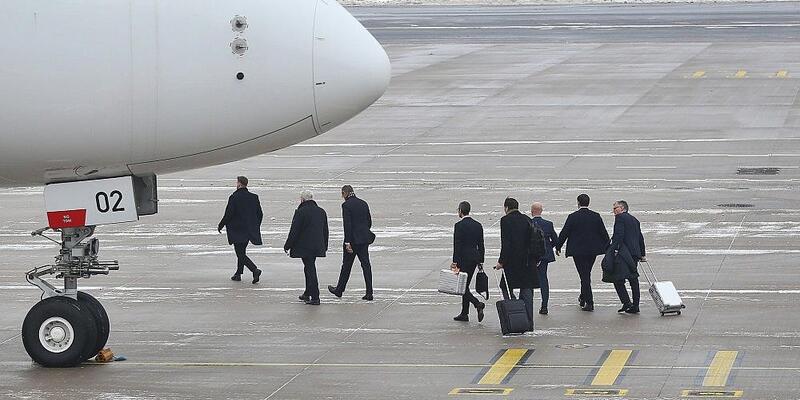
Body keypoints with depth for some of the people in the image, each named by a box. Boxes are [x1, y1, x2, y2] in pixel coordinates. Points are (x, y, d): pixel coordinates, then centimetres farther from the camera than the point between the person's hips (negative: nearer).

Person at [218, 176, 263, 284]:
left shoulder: (234, 198, -14)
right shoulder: (254, 197, 4)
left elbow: (228, 215, -13)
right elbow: (260, 214, 9)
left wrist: (220, 226, 2)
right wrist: (255, 227, 22)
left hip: (237, 231, -7)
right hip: (250, 230, 7)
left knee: (240, 254, -5)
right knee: (242, 252, 20)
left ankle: (255, 270, -22)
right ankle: (238, 274, 27)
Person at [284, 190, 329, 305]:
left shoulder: (300, 212, -12)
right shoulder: (321, 212, 10)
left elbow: (294, 231, -12)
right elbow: (325, 231, 18)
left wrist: (288, 246, -3)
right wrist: (324, 246, 27)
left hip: (305, 246, -7)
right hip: (318, 246, 7)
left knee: (310, 269, -5)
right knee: (310, 268, 20)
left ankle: (315, 297, -8)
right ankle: (307, 294, 30)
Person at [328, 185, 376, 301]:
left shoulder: (346, 205, -11)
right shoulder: (363, 203, 9)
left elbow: (347, 224, -16)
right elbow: (369, 222, 14)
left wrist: (347, 242, -16)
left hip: (353, 239, -5)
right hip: (365, 239, 6)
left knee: (346, 265, 7)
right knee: (366, 264, 4)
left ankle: (339, 290, 21)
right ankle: (369, 293, 0)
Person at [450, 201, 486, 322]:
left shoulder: (459, 225, -13)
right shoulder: (478, 225, 8)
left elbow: (457, 245, -16)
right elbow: (481, 245, 11)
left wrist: (455, 262, -14)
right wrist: (480, 261, 16)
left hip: (463, 259, -7)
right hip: (475, 257, 7)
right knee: (465, 285, 15)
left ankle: (478, 304, -21)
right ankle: (464, 314, 18)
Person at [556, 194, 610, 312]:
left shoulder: (573, 217, -9)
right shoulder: (596, 216, 0)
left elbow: (564, 233, -5)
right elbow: (604, 233, 5)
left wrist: (558, 247, 7)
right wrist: (607, 248, 15)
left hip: (578, 250, -4)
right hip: (593, 250, 4)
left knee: (584, 275, -3)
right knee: (586, 274, 20)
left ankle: (589, 303, -7)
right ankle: (583, 297, 32)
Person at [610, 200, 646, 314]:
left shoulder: (620, 218, -4)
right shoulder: (634, 220, 21)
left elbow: (618, 235, -17)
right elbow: (641, 238, 23)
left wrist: (614, 249, -21)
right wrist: (642, 254, 26)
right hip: (635, 253, 8)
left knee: (618, 279, -4)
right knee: (633, 280, 10)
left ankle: (627, 303, -13)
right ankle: (635, 306, 10)